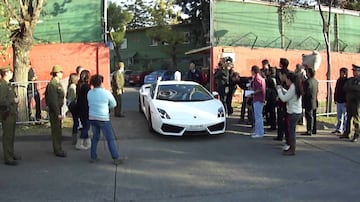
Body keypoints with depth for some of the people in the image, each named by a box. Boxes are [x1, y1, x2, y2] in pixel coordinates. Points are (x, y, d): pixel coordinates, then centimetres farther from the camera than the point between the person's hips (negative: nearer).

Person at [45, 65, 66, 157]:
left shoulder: (58, 83, 14)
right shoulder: (52, 84, -17)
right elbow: (53, 100, -22)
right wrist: (58, 113, -22)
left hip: (58, 109, 10)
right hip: (54, 110, -10)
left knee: (58, 130, 16)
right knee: (56, 130, -4)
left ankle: (58, 149, 25)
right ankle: (57, 150, 2)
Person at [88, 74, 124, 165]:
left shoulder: (89, 93, 1)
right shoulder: (106, 93, -11)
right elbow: (113, 104, 0)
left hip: (92, 118, 5)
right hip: (103, 118, -5)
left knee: (95, 137, 21)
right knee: (110, 139, 2)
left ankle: (93, 157, 23)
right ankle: (116, 159, 3)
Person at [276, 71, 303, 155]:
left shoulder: (292, 88, -19)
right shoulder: (296, 87, 11)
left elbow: (284, 98, -17)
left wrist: (279, 90, -5)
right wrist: (282, 89, 15)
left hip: (293, 113, -10)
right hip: (296, 111, 10)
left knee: (291, 130, -3)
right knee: (291, 130, 17)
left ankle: (292, 150, 3)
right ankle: (291, 147, 27)